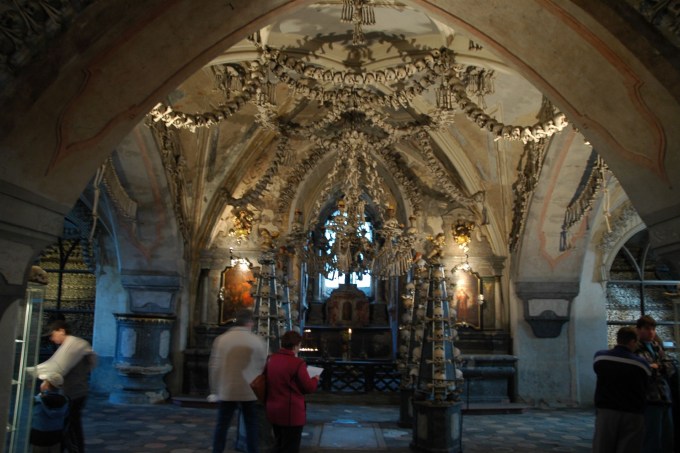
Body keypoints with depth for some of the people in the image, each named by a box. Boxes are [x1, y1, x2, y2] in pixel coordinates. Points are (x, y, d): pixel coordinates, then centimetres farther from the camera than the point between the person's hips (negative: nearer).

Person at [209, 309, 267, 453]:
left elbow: (214, 367, 0)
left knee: (221, 426, 11)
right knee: (251, 427, 9)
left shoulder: (221, 339, -1)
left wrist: (215, 391, 8)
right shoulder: (258, 341, -4)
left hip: (227, 391, 1)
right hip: (250, 392, -1)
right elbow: (262, 368, -1)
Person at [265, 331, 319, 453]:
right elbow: (309, 387, -11)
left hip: (274, 411, 8)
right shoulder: (297, 363, -19)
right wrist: (315, 379, 7)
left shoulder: (271, 359, 5)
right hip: (290, 413, -7)